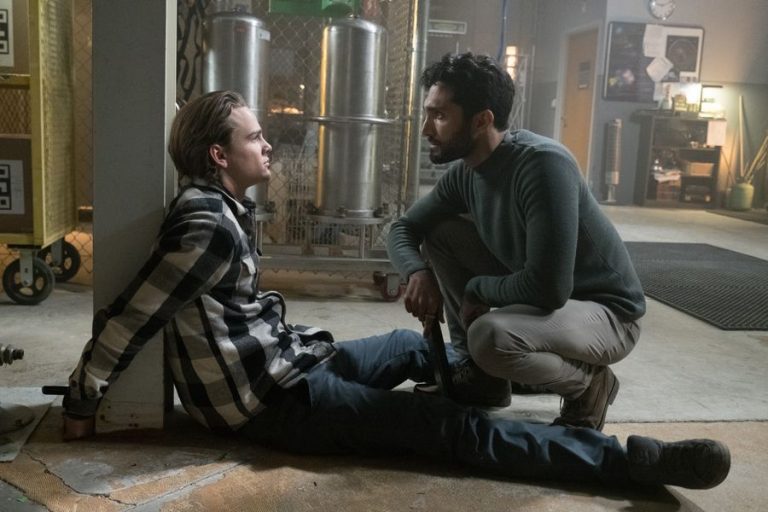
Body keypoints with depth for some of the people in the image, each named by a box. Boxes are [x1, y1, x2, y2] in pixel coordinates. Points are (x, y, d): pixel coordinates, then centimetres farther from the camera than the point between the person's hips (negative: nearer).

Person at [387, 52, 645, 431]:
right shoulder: (463, 172, -5)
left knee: (489, 335, -35)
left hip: (606, 312, -8)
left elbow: (547, 288, -35)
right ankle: (479, 374, 7)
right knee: (440, 234, -2)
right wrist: (418, 272, -17)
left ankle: (588, 384, -3)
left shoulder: (543, 164, -30)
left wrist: (476, 289, -16)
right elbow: (404, 228, 6)